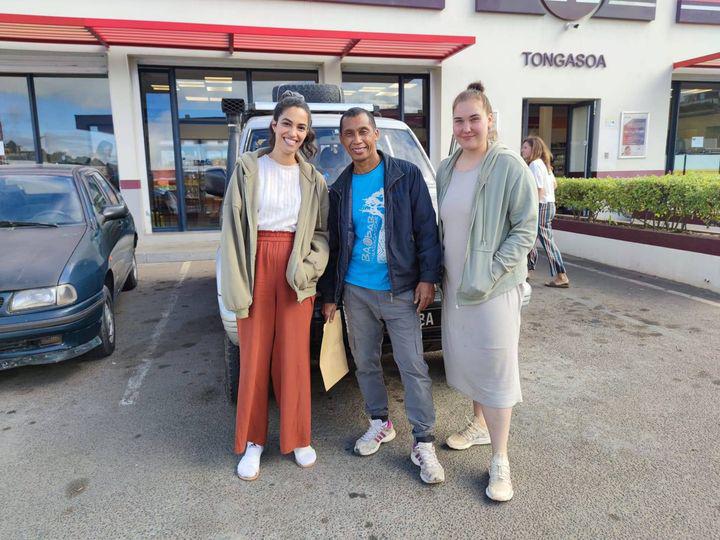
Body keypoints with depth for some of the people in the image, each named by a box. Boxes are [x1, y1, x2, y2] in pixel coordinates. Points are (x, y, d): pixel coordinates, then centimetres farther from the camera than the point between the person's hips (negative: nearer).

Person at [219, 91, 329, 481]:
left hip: (295, 273, 2)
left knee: (295, 357, 7)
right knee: (254, 357, 6)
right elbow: (232, 229, -3)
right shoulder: (248, 169, 1)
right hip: (257, 268, -1)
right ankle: (253, 441, 22)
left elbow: (321, 233, 8)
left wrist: (308, 266, -12)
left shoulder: (313, 179, 8)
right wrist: (235, 285, -10)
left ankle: (297, 437, 25)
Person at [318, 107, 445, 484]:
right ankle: (380, 423, 33)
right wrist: (329, 294, 11)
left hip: (400, 291, -4)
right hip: (356, 292, 4)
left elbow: (427, 229, -3)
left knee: (413, 366, -2)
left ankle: (423, 444, 9)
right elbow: (334, 245, 11)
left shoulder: (406, 176, -3)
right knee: (365, 362, 13)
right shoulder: (340, 189, 7)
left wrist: (428, 277, -11)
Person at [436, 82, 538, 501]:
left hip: (493, 288, -6)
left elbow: (525, 228, -13)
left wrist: (490, 273, -19)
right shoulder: (447, 168, 8)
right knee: (465, 358, 18)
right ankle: (479, 425, 40)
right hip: (454, 285, 7)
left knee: (495, 368, -1)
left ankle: (500, 462, 12)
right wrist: (438, 272, 7)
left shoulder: (509, 167, -12)